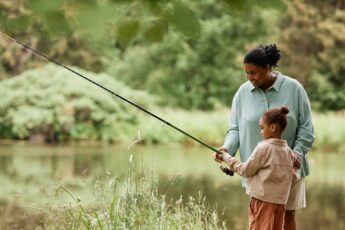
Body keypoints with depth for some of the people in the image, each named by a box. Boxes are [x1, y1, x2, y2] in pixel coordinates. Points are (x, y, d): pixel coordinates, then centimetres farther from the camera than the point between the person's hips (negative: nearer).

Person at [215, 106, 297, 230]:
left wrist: (227, 157, 4)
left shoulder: (263, 148, -11)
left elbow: (246, 170, -6)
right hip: (280, 200, 6)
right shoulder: (288, 151, 8)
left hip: (263, 199, -6)